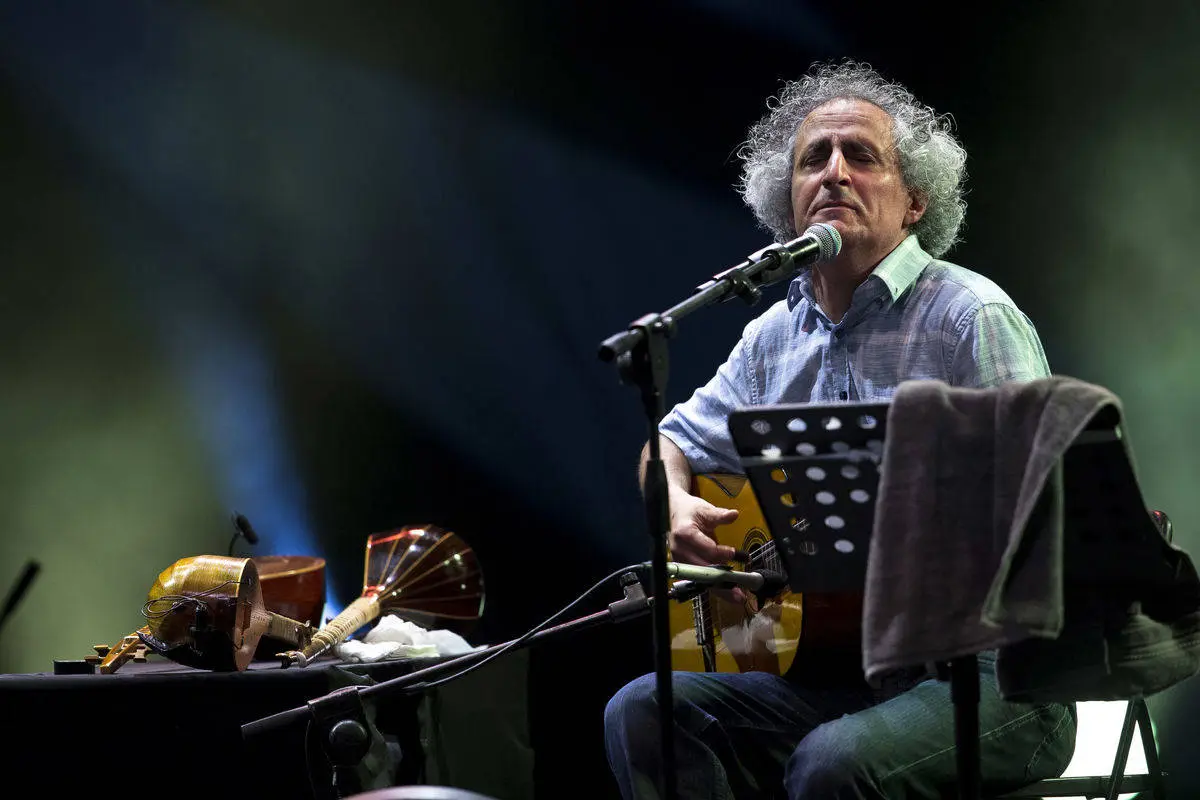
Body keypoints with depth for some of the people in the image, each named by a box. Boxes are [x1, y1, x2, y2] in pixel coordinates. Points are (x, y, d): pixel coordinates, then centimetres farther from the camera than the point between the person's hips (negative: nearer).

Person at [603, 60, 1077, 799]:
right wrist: (675, 505, 2)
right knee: (643, 714, -15)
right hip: (834, 667, 6)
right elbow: (674, 443, 26)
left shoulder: (970, 317, -7)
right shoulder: (775, 336, 14)